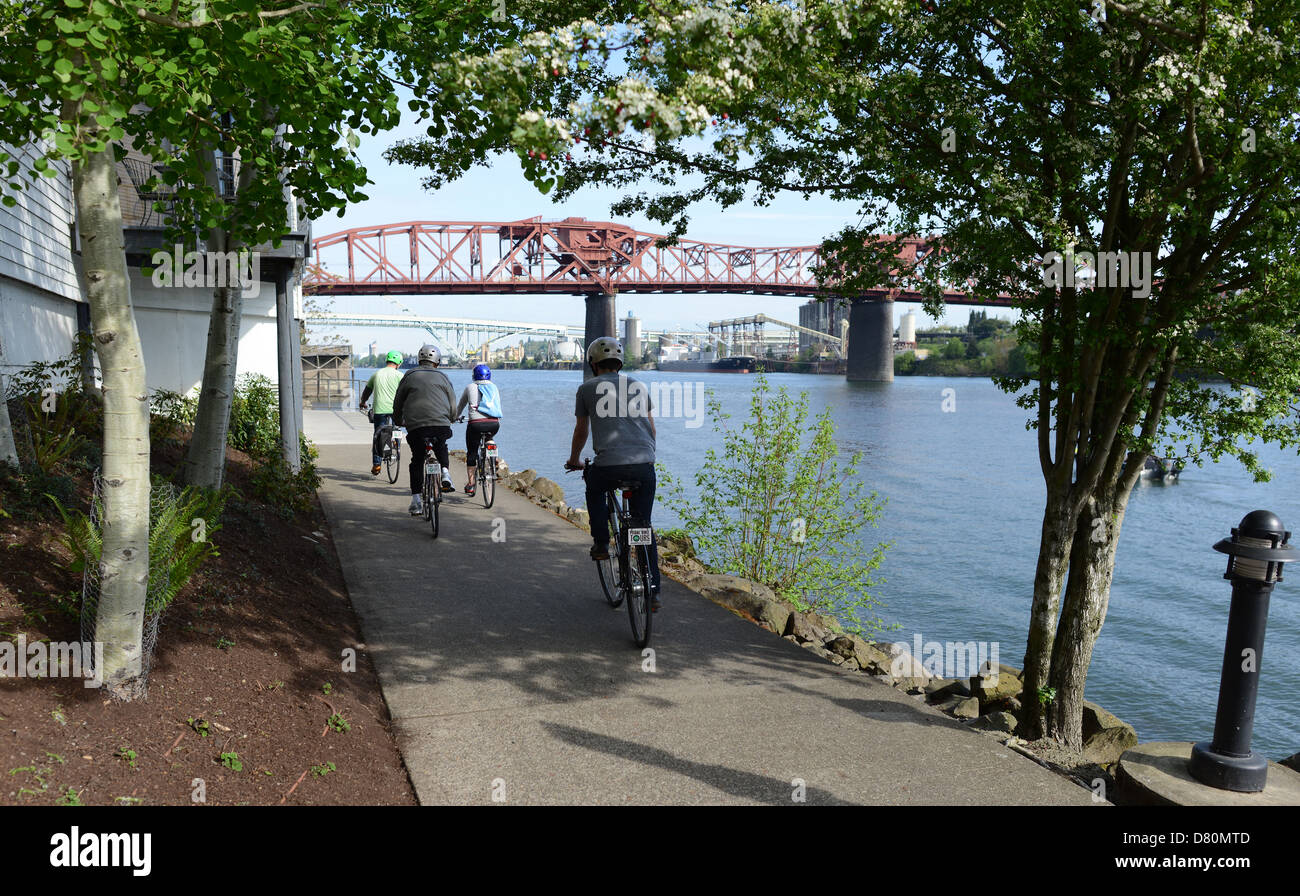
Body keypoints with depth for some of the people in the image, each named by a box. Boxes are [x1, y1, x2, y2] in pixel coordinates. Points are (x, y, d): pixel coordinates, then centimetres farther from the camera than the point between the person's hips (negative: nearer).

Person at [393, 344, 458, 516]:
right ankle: (445, 473, 6)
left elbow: (397, 403, 18)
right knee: (441, 448, 30)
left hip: (415, 426, 0)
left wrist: (399, 422, 35)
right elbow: (453, 405, 16)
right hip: (441, 424, 0)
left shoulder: (409, 376, 13)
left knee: (417, 461, 12)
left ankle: (416, 500, 8)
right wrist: (449, 420, 36)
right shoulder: (442, 377, 14)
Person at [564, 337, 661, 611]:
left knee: (594, 490, 34)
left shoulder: (588, 388, 11)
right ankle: (653, 593, 11)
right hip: (644, 465, 3)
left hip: (608, 465, -2)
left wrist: (573, 460, 38)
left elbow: (581, 431, 21)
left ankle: (601, 544, 25)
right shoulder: (639, 386, 19)